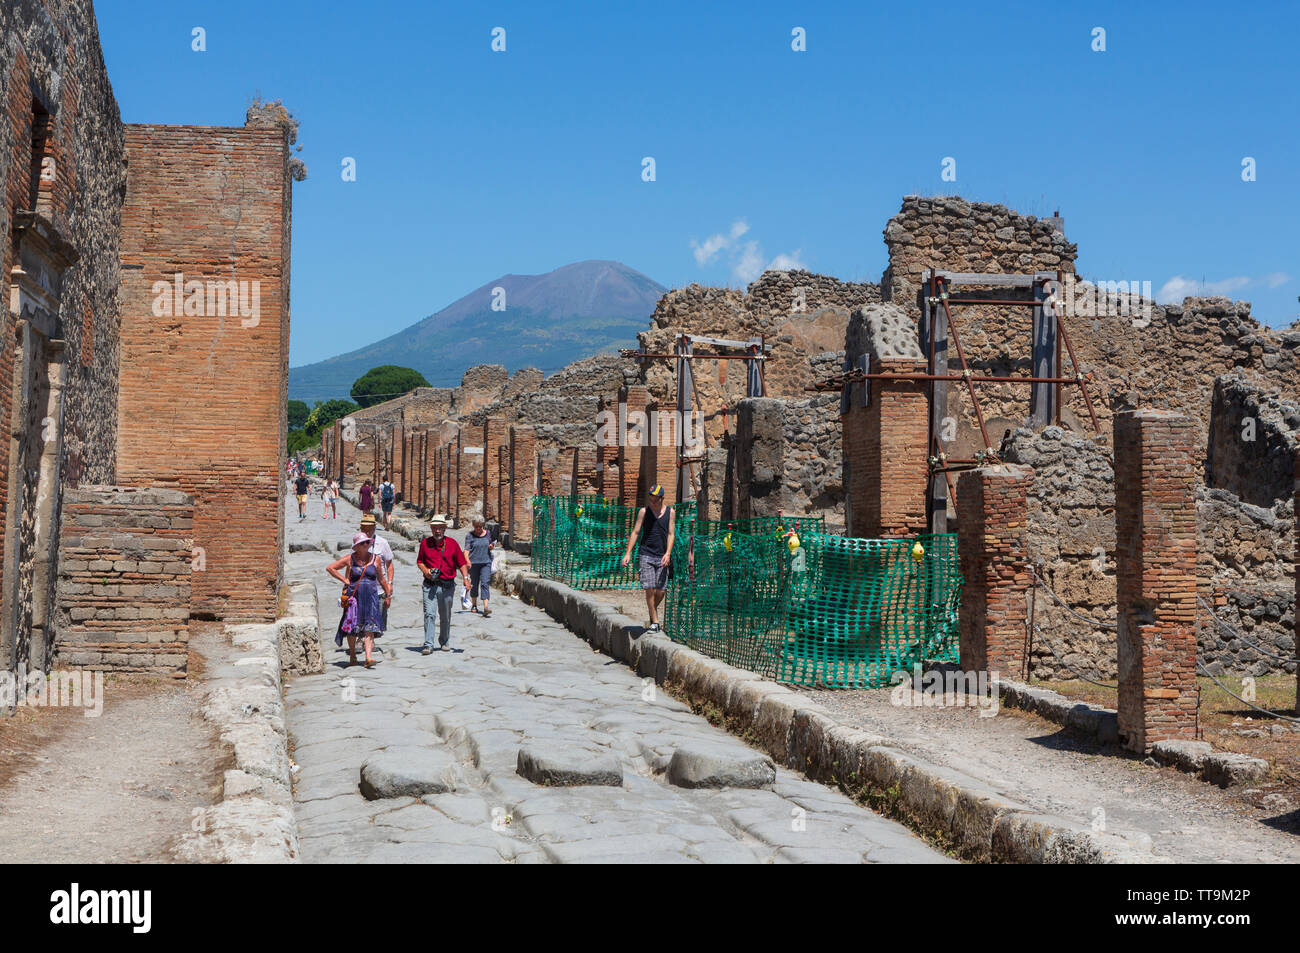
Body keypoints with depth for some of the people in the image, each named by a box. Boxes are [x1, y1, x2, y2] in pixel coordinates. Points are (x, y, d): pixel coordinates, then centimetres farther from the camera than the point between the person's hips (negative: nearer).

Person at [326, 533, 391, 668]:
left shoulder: (375, 559, 8)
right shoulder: (350, 559, 2)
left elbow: (381, 579, 18)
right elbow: (329, 568, 7)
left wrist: (388, 595, 22)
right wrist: (344, 580, 1)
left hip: (371, 596, 0)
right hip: (354, 596, 0)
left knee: (370, 627, -12)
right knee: (352, 627, 4)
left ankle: (368, 657, -20)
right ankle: (352, 655, 22)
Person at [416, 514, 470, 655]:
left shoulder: (452, 543, 3)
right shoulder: (425, 543, 5)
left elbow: (462, 563, 5)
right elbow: (419, 561, 15)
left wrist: (465, 577, -9)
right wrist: (425, 570, -5)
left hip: (447, 586, 1)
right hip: (430, 585, -1)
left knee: (445, 617, 11)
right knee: (429, 614, -12)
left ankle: (444, 642, 28)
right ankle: (428, 645, -14)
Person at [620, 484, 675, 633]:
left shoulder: (669, 511, 6)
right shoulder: (644, 511, 3)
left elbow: (670, 534, 4)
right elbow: (635, 532, 4)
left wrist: (668, 553, -9)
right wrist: (628, 553, -3)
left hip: (662, 556, 1)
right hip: (647, 554, -1)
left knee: (660, 591, 0)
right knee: (649, 589, -9)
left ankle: (654, 610, 31)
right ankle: (655, 621, 1)